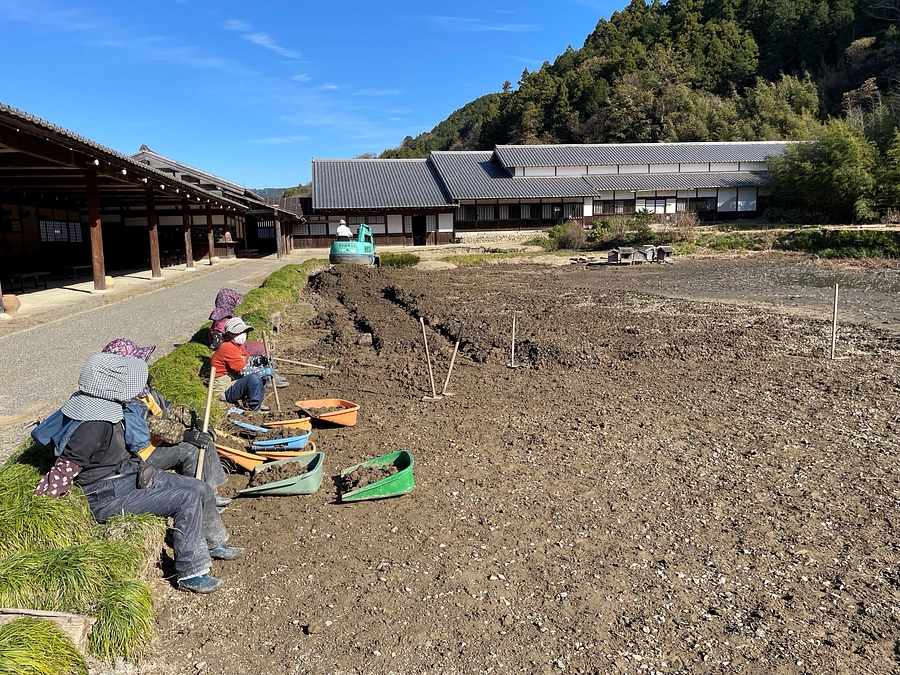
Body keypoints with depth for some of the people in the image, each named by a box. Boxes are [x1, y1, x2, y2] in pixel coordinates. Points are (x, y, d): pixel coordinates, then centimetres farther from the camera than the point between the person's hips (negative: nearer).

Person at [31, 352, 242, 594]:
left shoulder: (105, 407, 2)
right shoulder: (92, 426, -27)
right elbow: (64, 470, -26)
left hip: (132, 473, 10)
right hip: (110, 495, -10)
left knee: (202, 490, 7)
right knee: (187, 499, -22)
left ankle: (214, 544, 31)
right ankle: (191, 573, -10)